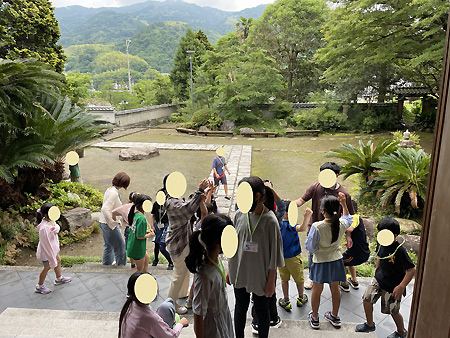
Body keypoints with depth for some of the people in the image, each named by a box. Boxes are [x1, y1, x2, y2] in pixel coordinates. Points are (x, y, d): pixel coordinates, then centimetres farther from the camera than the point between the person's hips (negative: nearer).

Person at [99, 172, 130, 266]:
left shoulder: (110, 189, 6)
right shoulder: (114, 193, -23)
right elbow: (105, 209, -30)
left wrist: (116, 221, 14)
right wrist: (113, 223, -23)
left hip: (103, 222, 10)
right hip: (109, 224, -10)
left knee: (108, 246, 25)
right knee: (120, 247, 5)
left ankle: (106, 265, 39)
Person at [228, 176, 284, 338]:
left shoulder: (270, 220, -20)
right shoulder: (239, 215, -6)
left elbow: (274, 254, -13)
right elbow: (233, 245, 5)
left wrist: (271, 281, -8)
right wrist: (230, 269, 11)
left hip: (260, 276, -4)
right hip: (239, 273, 4)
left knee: (261, 310, 16)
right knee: (240, 308, 21)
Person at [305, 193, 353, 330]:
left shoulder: (317, 227, -29)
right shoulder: (341, 224, -15)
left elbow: (310, 246, -19)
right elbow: (348, 219, 11)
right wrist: (344, 203, 12)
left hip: (320, 262, -4)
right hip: (336, 261, 4)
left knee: (317, 290, 16)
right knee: (335, 289, 22)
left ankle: (315, 318, 33)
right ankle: (335, 316, 42)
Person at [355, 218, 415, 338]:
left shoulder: (399, 250, -28)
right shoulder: (381, 243, -7)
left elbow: (412, 270, -25)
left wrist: (401, 287, -26)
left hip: (393, 286, -6)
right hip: (378, 279, 6)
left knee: (393, 311, 12)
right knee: (367, 299, 4)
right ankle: (370, 325, 29)